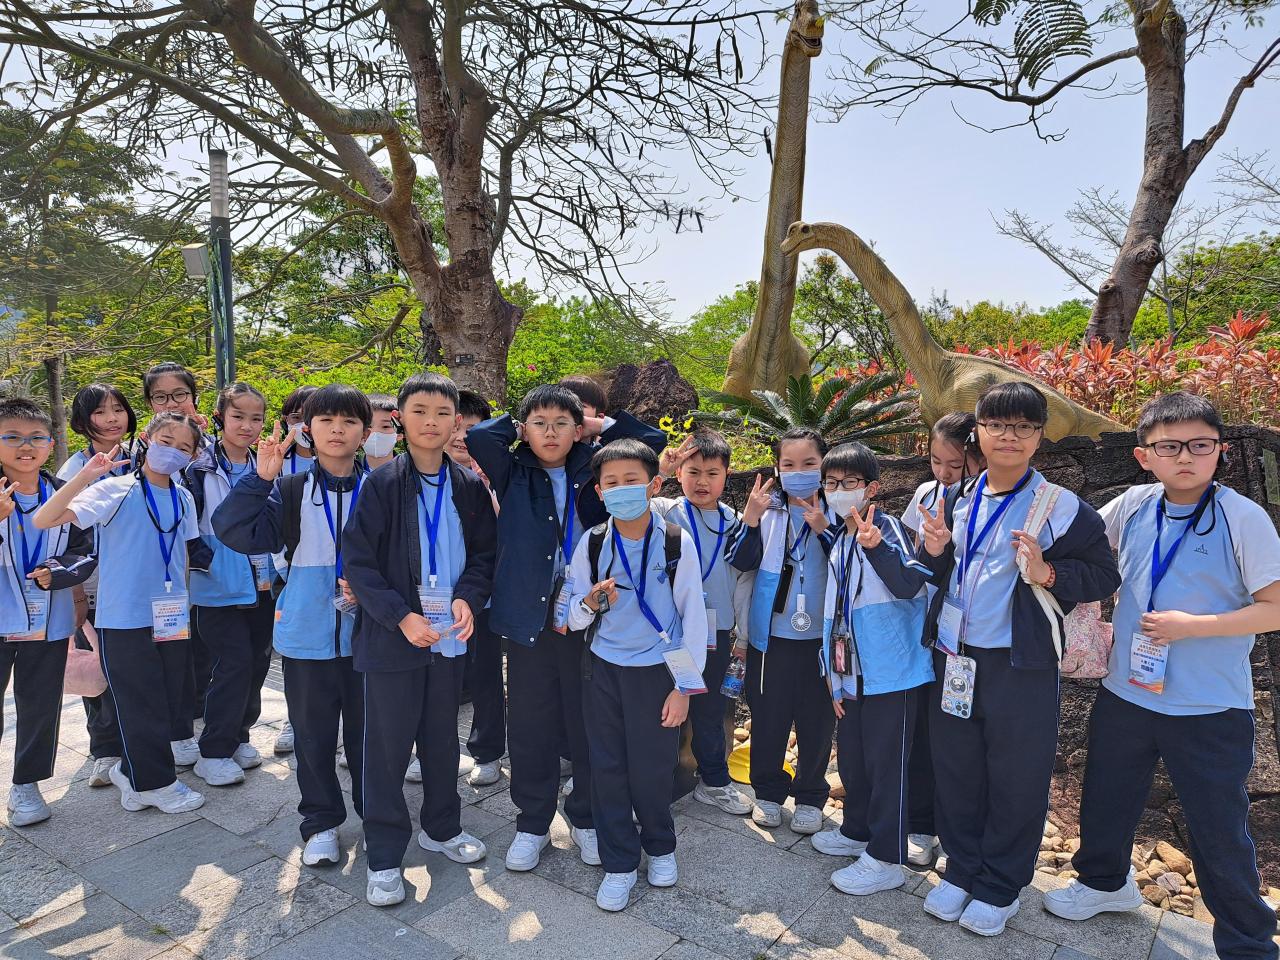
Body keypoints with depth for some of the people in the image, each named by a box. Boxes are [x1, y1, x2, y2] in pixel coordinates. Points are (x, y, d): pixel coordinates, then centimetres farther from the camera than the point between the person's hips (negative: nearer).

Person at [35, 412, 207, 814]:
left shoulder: (183, 498, 6)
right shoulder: (115, 490, -11)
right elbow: (43, 520, -20)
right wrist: (85, 476, -30)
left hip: (170, 617, 6)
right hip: (125, 616, -6)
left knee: (172, 699, 13)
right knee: (141, 703, 3)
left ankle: (131, 771, 33)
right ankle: (154, 783, 20)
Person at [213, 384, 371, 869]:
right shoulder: (289, 491, -1)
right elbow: (236, 531, -13)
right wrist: (261, 478, -21)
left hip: (366, 633, 0)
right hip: (307, 635, 1)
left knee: (368, 730, 11)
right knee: (313, 735, 13)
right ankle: (321, 822, 31)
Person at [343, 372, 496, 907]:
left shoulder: (469, 487, 2)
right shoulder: (381, 485, -8)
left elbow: (484, 555, 6)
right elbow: (357, 562, -10)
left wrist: (468, 598, -13)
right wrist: (401, 616, -19)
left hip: (450, 635, 3)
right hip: (392, 637, -3)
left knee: (443, 737, 17)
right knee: (387, 745, 6)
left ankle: (441, 827, 38)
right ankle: (384, 856, 22)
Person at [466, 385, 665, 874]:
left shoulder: (594, 472, 6)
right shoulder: (514, 475, 5)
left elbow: (654, 440, 2)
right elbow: (477, 437, -12)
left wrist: (600, 427, 7)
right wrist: (517, 425, 4)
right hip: (529, 618, 0)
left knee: (590, 724, 10)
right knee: (530, 727, 9)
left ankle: (585, 817, 31)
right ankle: (532, 823, 29)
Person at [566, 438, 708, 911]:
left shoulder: (677, 543, -11)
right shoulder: (591, 544, -4)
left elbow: (694, 617, -6)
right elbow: (574, 619, 1)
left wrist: (685, 686, -6)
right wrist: (591, 602, -22)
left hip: (657, 671, -2)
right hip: (603, 671, 2)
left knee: (652, 769, 8)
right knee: (607, 767, 8)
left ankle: (660, 847, 37)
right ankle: (619, 864, 28)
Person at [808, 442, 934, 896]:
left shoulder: (888, 527, -11)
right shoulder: (839, 543, 13)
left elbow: (909, 585, -26)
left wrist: (876, 546, -40)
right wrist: (834, 676, 17)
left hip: (891, 673, -8)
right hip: (852, 674, 8)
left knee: (885, 763, 2)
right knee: (851, 757, 19)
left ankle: (885, 859, 15)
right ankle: (857, 832, 39)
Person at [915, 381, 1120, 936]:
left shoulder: (1063, 509, -8)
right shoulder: (956, 502, 7)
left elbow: (1104, 576, -5)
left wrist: (1047, 573, -22)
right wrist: (933, 552, -6)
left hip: (1020, 666, -4)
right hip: (953, 659, 4)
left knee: (1016, 781, 7)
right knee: (956, 772, 14)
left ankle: (999, 889, 27)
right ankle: (962, 870, 33)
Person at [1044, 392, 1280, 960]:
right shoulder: (1134, 506, -2)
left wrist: (1193, 625, -20)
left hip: (1210, 710, -4)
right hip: (1126, 693, 5)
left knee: (1219, 830, 9)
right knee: (1106, 799, 21)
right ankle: (1105, 881, 47)